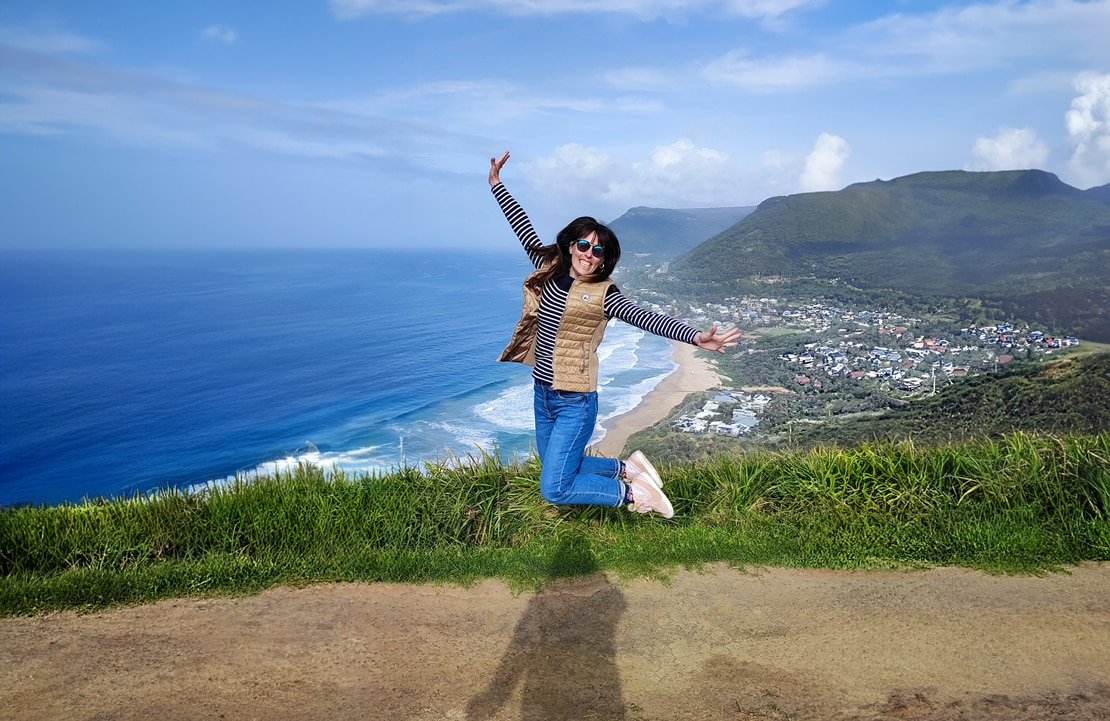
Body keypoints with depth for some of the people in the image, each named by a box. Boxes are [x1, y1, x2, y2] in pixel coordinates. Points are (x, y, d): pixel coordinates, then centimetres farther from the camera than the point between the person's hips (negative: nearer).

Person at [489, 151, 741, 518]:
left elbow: (648, 319, -23)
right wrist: (496, 184, 13)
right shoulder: (549, 272, 2)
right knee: (557, 469, 19)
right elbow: (523, 229, 9)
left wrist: (695, 336, -37)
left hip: (574, 402, -7)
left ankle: (632, 494, 8)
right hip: (542, 394, 7)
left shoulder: (603, 294, -13)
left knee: (554, 489, -8)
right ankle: (624, 467, 35)